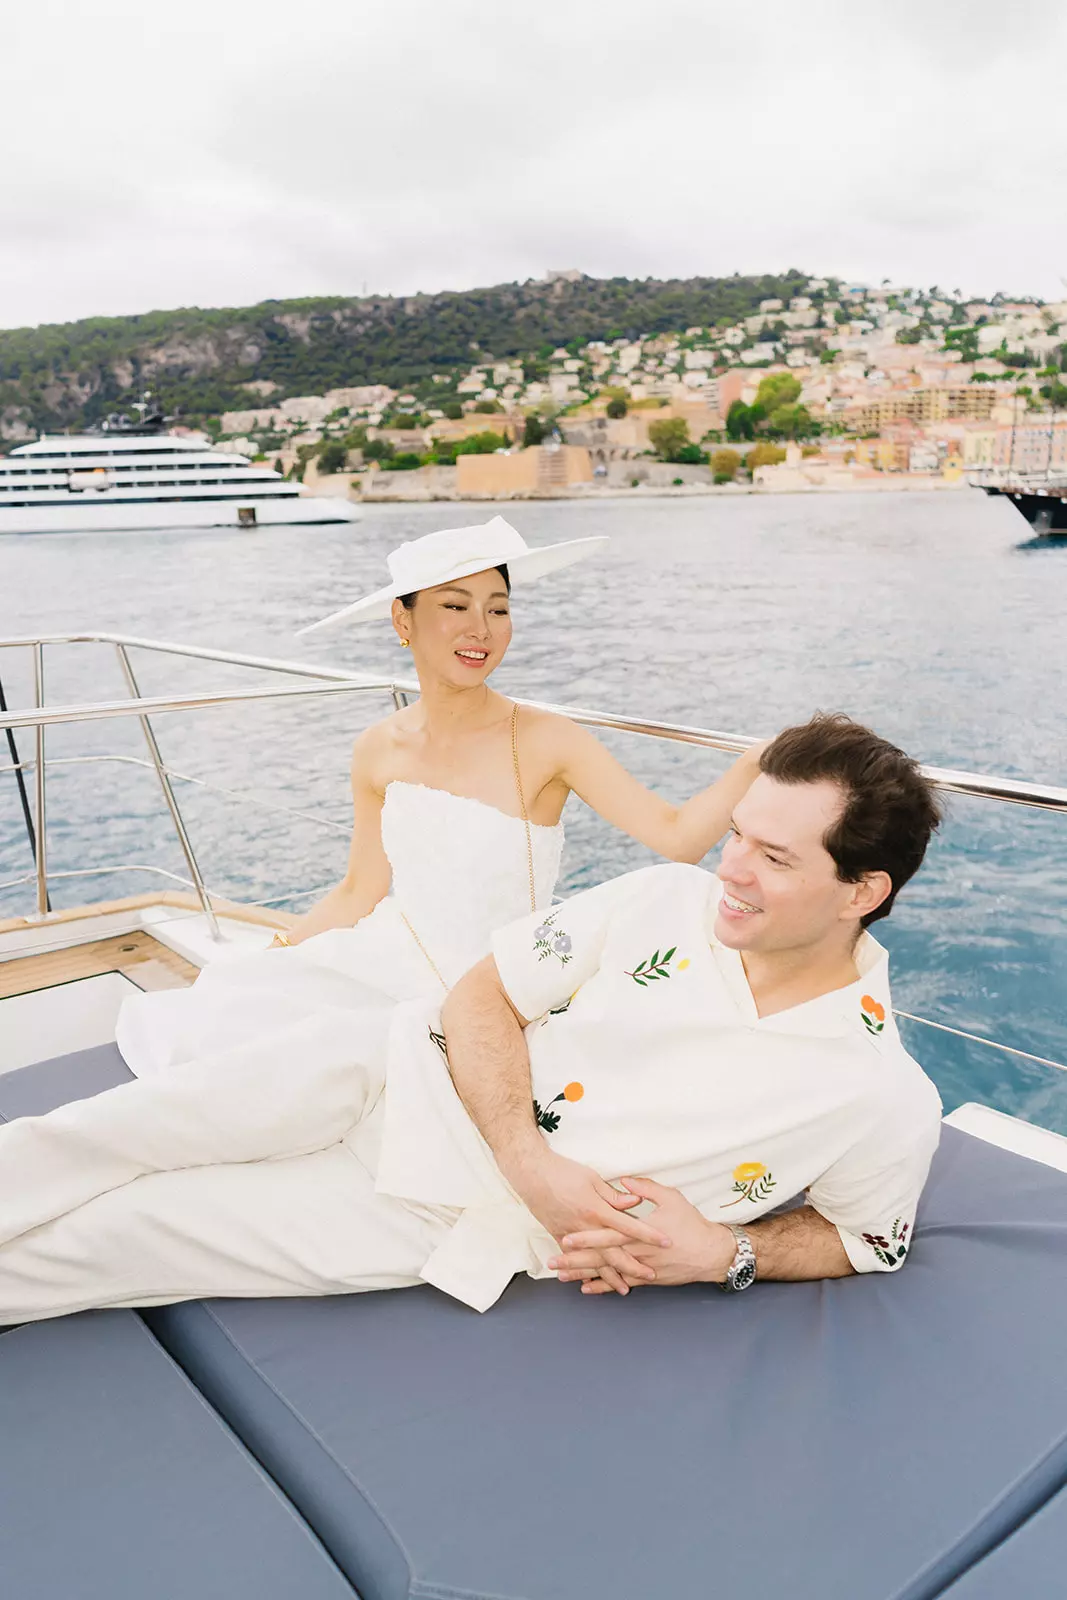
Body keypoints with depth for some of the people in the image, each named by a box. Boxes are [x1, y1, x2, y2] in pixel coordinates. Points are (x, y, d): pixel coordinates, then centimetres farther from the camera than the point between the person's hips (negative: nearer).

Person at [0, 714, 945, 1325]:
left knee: (127, 1227, -9)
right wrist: (534, 1163, -19)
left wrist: (721, 1253, -13)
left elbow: (870, 1238, 5)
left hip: (457, 1225, -2)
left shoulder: (885, 1100, -13)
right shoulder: (669, 899, -8)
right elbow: (484, 997, -4)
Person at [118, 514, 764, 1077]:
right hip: (386, 963, 5)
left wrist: (754, 764, -39)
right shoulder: (379, 751, -1)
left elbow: (678, 836, -23)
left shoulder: (546, 743, -15)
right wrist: (263, 957, 11)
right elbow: (360, 894, 9)